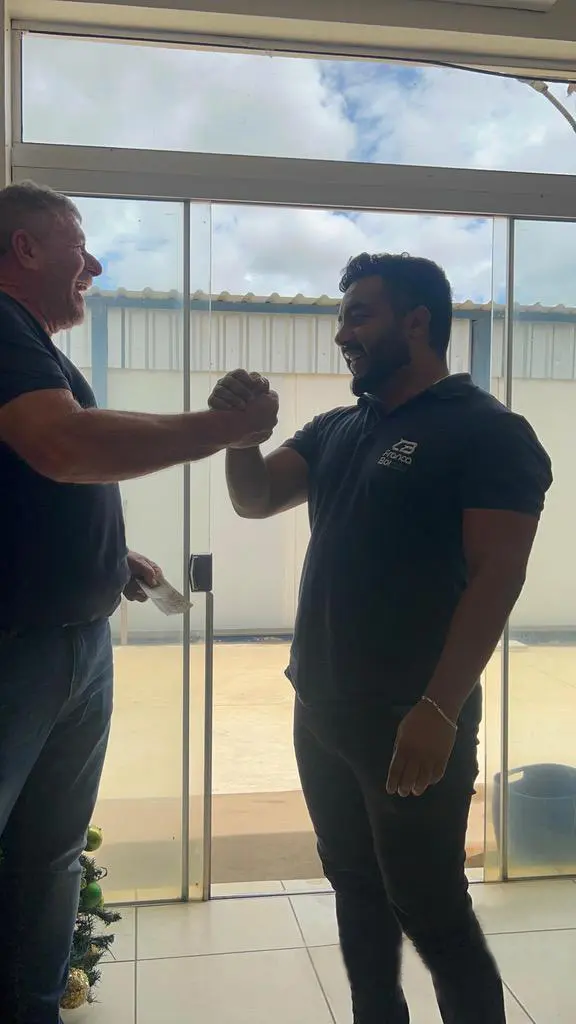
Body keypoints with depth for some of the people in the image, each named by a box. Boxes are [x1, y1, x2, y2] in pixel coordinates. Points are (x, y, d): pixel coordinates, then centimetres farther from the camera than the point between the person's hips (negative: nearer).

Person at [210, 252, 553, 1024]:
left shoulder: (488, 432, -9)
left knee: (430, 910, 4)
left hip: (411, 721, -7)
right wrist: (242, 428, -8)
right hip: (320, 710, 7)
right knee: (356, 891, 19)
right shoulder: (337, 429, 12)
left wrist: (439, 710, -24)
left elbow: (496, 577, -17)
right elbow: (255, 499, 12)